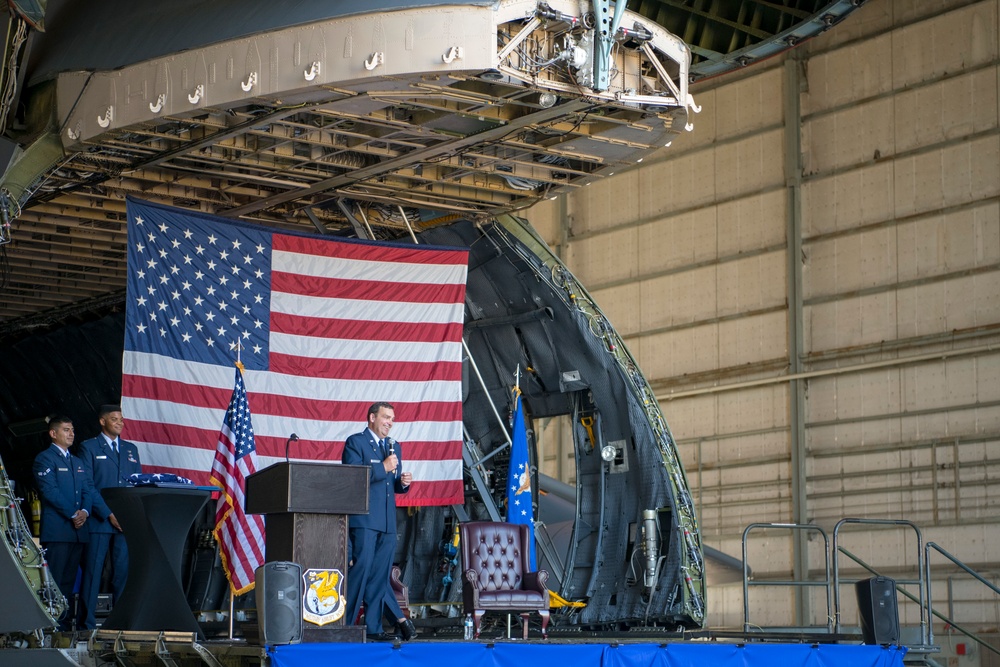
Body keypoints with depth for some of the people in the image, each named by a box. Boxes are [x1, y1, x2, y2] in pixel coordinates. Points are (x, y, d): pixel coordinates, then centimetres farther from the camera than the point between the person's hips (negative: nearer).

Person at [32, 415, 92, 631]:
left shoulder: (78, 462, 23)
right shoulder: (44, 459, 0)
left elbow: (89, 489, 15)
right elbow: (50, 491, -11)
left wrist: (85, 511, -5)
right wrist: (72, 515, -14)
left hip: (78, 529, 7)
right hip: (56, 530, -7)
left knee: (69, 580, 7)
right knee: (54, 580, -9)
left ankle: (66, 624, 8)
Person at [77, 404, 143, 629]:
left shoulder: (131, 449, 19)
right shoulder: (88, 447, 4)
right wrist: (109, 514, -12)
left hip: (126, 521, 4)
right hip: (99, 521, -4)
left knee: (124, 571, 0)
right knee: (92, 572, -3)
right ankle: (87, 623, 0)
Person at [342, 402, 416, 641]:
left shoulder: (394, 446, 20)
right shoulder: (355, 442, -1)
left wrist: (404, 482, 1)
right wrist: (383, 468, -14)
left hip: (387, 521, 7)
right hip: (364, 518, -7)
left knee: (380, 574, 5)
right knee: (361, 567, -10)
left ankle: (373, 627, 8)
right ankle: (344, 623, -4)